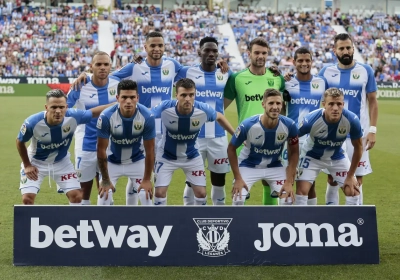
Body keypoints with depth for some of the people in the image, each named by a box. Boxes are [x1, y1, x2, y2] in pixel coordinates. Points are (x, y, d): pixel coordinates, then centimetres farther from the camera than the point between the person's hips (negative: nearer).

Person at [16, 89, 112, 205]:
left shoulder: (73, 117, -31)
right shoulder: (32, 123, -34)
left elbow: (94, 111, -11)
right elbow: (20, 142, -12)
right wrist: (27, 165, -8)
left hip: (62, 162, 2)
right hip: (36, 162, -2)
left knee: (76, 196, -4)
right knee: (27, 198, -11)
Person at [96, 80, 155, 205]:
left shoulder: (147, 117, -25)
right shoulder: (106, 116, -29)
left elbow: (150, 150, -14)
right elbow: (101, 150, -19)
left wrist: (147, 179, -11)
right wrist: (105, 180, -13)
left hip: (137, 161, 1)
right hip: (112, 162, -1)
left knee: (147, 195, -5)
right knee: (103, 196, -7)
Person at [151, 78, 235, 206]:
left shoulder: (203, 110, -25)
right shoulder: (165, 107, -31)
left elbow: (219, 117, -2)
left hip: (192, 157, 2)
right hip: (166, 156, -1)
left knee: (201, 193, 1)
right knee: (160, 192, -6)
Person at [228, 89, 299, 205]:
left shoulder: (289, 125, -23)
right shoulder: (247, 125, -29)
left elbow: (294, 152, -7)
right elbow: (231, 149, -12)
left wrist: (289, 182, -13)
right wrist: (238, 178, -15)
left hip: (275, 167, 2)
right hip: (248, 166, -2)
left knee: (288, 198, -9)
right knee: (238, 199, -17)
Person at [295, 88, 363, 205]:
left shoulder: (352, 120, -29)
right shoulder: (311, 120, -35)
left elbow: (358, 147, -11)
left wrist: (350, 176, -8)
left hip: (338, 157, 2)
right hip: (312, 156, -2)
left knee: (353, 191, -4)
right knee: (301, 190, -16)